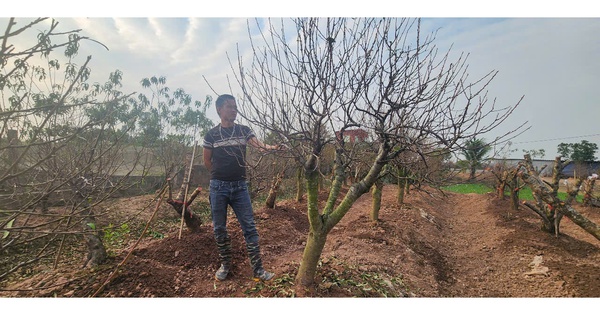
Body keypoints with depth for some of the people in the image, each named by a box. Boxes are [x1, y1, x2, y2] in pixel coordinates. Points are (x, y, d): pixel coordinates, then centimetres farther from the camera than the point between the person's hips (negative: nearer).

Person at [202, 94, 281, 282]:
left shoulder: (244, 130, 5)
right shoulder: (211, 135, 2)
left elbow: (258, 144, -14)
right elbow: (207, 162, 9)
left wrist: (271, 147, -33)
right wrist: (222, 174, 8)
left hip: (240, 187, 1)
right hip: (218, 187, 0)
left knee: (249, 228, -1)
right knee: (219, 228, 9)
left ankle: (258, 270, 5)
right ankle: (225, 265, 27)